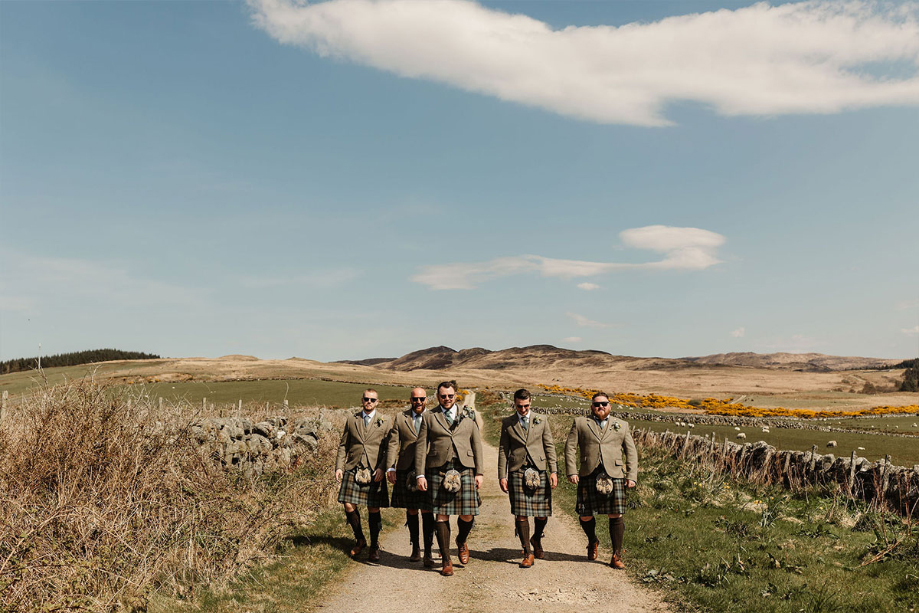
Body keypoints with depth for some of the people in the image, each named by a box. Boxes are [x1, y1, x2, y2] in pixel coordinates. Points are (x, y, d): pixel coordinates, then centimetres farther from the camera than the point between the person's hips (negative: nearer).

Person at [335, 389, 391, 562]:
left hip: (374, 472, -2)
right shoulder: (352, 420, 12)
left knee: (373, 509, 1)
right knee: (349, 506, -3)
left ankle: (374, 546, 18)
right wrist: (339, 467, 2)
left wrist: (382, 468, -10)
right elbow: (343, 445, 13)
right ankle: (360, 539, 21)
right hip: (353, 469, 2)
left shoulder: (385, 422, 5)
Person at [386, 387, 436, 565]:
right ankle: (415, 548, 26)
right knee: (411, 511, 11)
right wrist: (390, 467, -6)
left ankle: (428, 552, 2)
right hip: (406, 470, 2)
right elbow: (393, 444, 4)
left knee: (427, 511, -4)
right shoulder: (400, 418, 8)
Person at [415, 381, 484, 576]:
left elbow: (477, 445, 12)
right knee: (441, 515, -1)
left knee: (468, 514, -3)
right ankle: (446, 560, 13)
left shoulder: (468, 416, 13)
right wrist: (420, 474, -2)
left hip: (465, 469, 1)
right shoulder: (429, 417, 9)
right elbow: (421, 447, 6)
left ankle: (461, 541, 30)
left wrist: (479, 472, 4)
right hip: (438, 470, -1)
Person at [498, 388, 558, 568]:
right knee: (521, 515, -3)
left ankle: (536, 539, 32)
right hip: (517, 473, -1)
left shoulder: (541, 421, 10)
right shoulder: (507, 423, 7)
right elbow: (503, 450, 7)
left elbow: (549, 447, 9)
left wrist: (554, 471, 0)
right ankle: (528, 553, 9)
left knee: (542, 514, 2)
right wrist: (502, 476, 1)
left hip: (539, 472, 1)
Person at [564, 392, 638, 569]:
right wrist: (571, 472, -5)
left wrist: (631, 476, 3)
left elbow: (631, 452, 13)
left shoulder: (621, 426, 16)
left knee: (615, 516, -4)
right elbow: (570, 447, 6)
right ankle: (592, 542, 32)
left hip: (613, 475, 0)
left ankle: (617, 556, 7)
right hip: (588, 475, 0)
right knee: (585, 516, 2)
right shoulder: (580, 423, 12)